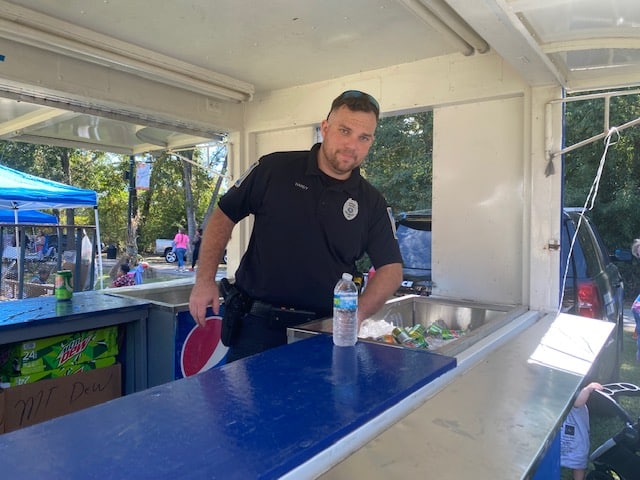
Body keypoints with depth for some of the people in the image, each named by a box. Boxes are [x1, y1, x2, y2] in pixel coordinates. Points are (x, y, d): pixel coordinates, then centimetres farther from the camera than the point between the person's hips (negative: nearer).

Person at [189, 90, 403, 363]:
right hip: (257, 323, -1)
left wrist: (358, 313, -16)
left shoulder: (372, 204, 1)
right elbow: (223, 216, 3)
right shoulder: (274, 169, -4)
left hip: (323, 332, 2)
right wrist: (205, 280, -4)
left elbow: (391, 268, 1)